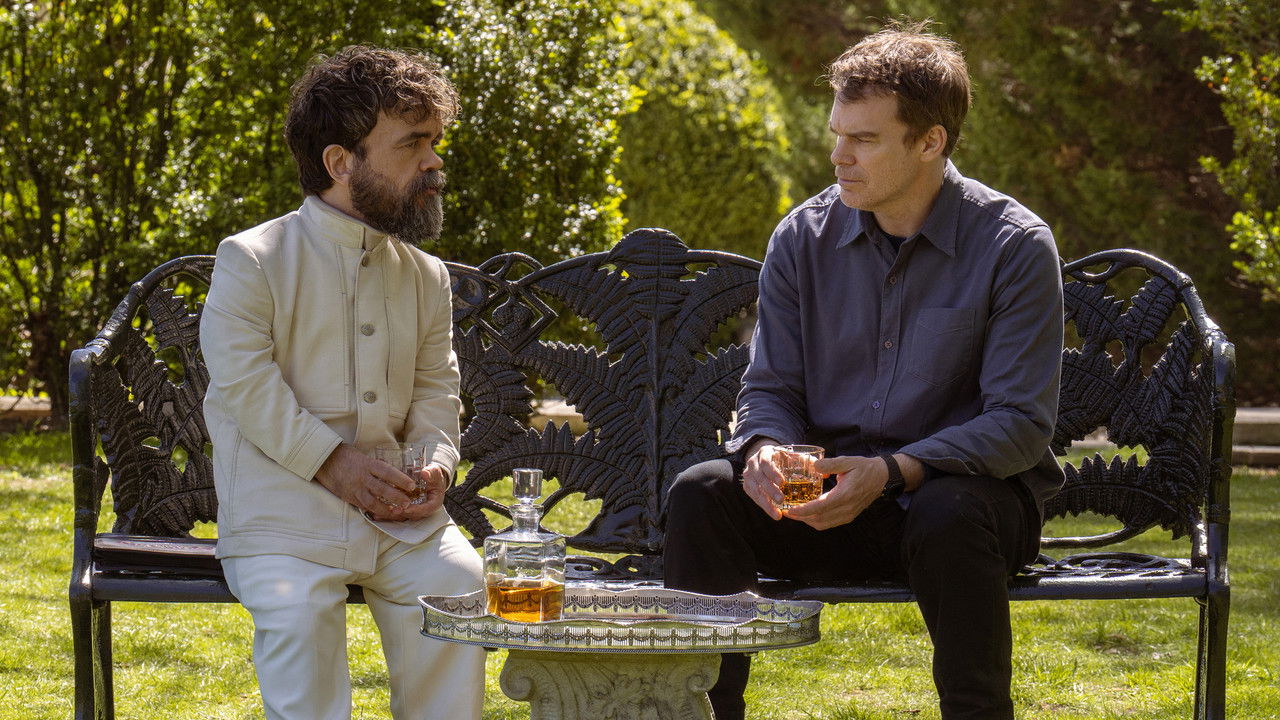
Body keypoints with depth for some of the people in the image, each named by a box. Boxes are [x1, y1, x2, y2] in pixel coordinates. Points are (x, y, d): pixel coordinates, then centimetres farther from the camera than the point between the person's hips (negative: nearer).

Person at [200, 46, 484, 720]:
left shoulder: (425, 277, 18)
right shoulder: (250, 261, 0)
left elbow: (436, 392, 18)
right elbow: (246, 384, -10)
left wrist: (435, 463, -4)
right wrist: (332, 461, -18)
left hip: (397, 513, 4)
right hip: (283, 509, -4)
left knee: (460, 587, -23)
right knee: (297, 610, -32)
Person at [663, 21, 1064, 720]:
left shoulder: (1013, 246, -8)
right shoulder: (803, 237, 4)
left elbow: (1022, 422, -12)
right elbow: (770, 388, 9)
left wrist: (893, 472, -26)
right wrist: (765, 450, -17)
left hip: (961, 486, -3)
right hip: (829, 491, 4)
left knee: (947, 517, -38)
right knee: (701, 493, -22)